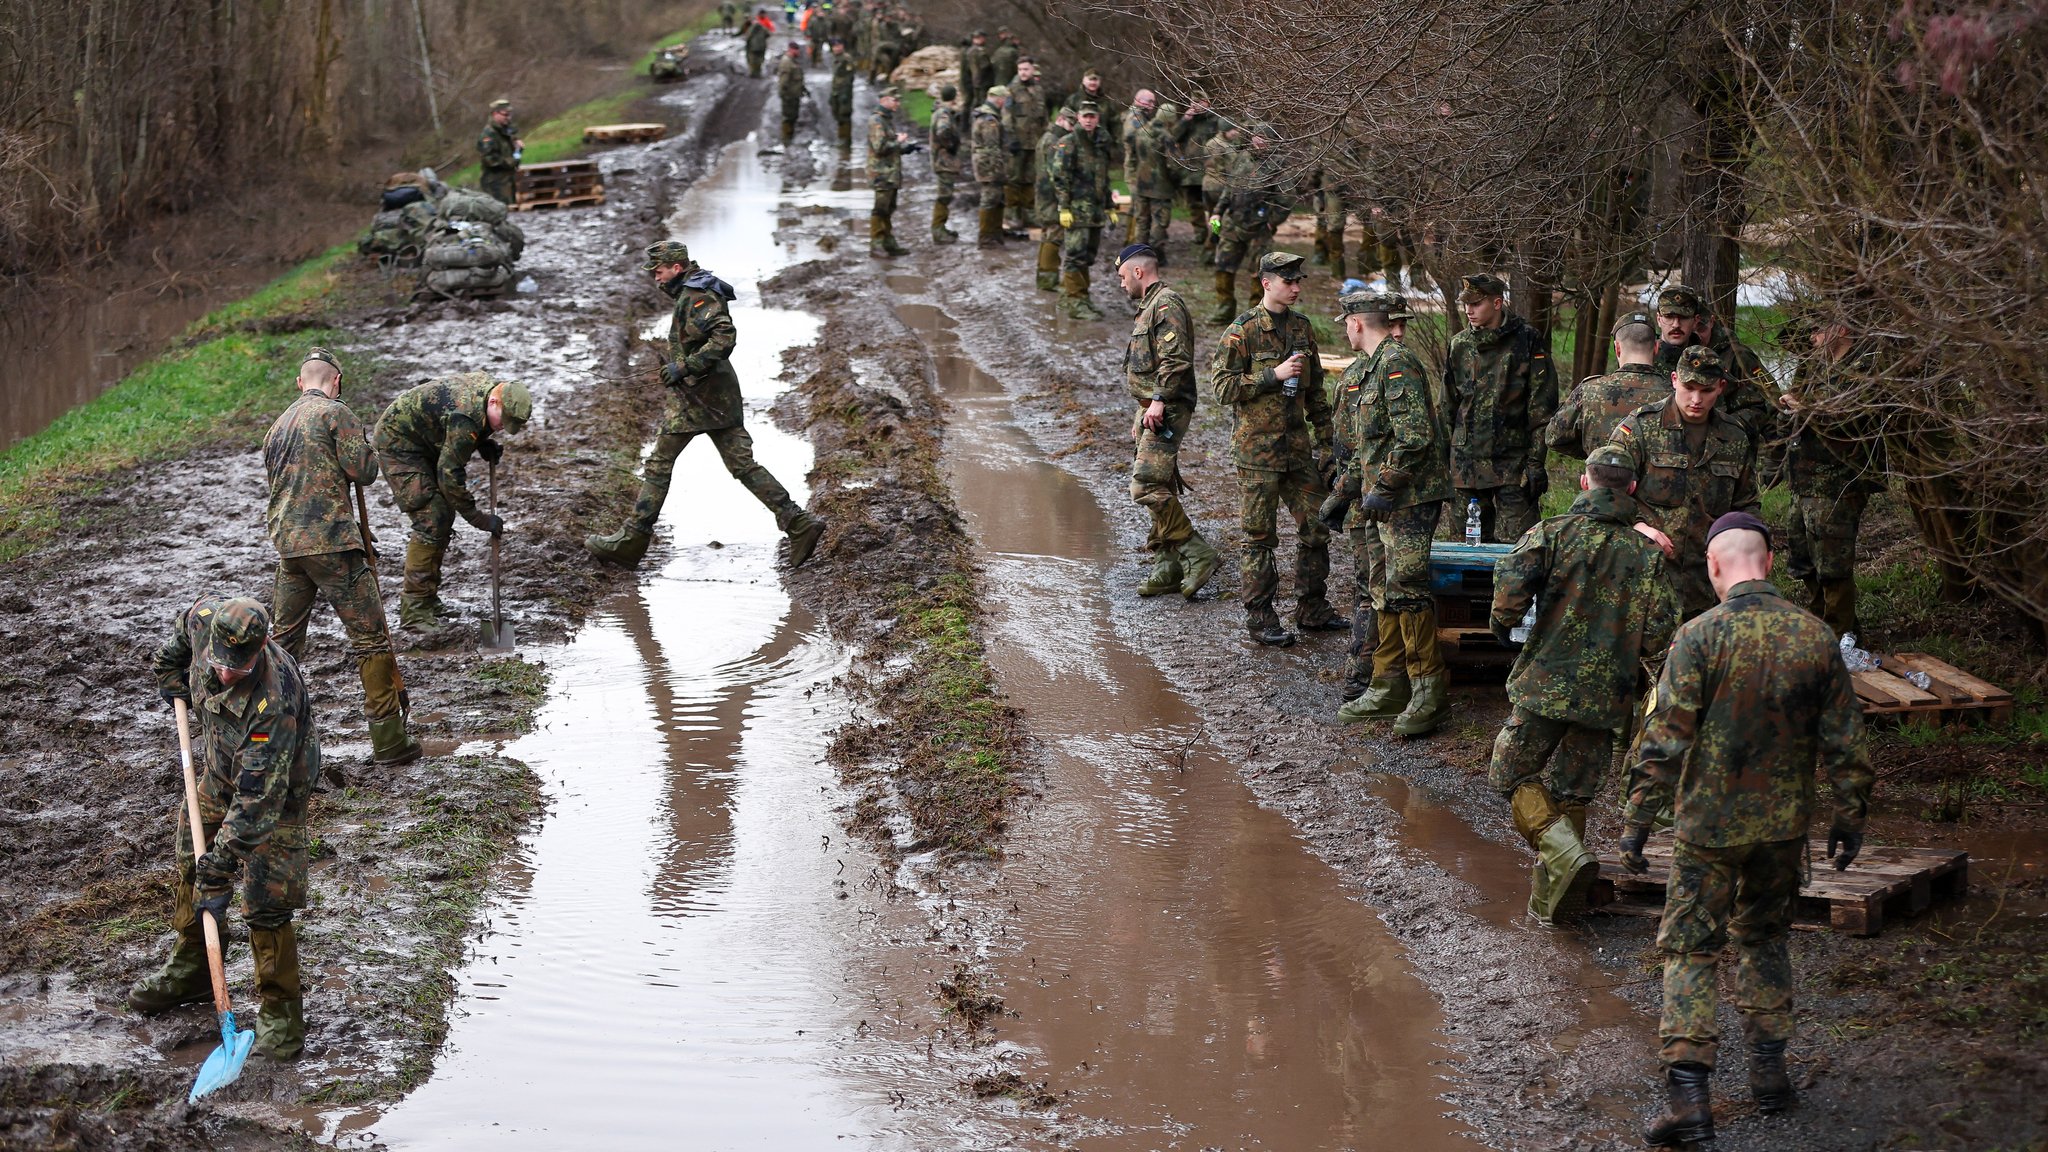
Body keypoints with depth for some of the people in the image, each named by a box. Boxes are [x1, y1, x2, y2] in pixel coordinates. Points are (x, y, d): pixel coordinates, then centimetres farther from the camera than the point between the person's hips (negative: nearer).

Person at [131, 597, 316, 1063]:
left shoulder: (274, 701, -42)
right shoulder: (205, 618, -25)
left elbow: (257, 800, -39)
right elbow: (180, 633, 5)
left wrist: (220, 871, -37)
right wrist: (174, 684, 9)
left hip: (275, 784, -7)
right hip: (219, 770, 7)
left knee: (265, 902, -12)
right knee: (191, 864, 19)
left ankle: (279, 1010, 1)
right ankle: (191, 970, 39)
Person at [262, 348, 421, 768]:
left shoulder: (277, 427, 19)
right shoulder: (336, 413, -5)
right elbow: (362, 470, -12)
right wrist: (364, 448, 13)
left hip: (288, 545, 7)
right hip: (332, 544, -7)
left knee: (285, 641, 17)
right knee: (370, 637, -2)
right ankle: (388, 741, -2)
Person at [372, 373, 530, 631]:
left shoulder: (493, 387, -7)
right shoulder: (465, 416, -35)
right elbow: (450, 475, -30)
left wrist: (484, 443, -6)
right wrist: (479, 519, -24)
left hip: (425, 442, 10)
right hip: (398, 442, -10)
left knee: (444, 516, 9)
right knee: (430, 520, -16)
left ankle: (427, 597, 19)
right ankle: (413, 612, -14)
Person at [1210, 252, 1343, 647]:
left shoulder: (1303, 328, 11)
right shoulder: (1242, 331, -9)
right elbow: (1222, 386, -14)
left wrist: (1324, 439, 16)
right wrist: (1274, 374, -19)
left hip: (1297, 447, 6)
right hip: (1258, 448, -6)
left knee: (1316, 526, 8)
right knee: (1259, 536, 0)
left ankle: (1312, 610, 19)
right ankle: (1260, 618, 6)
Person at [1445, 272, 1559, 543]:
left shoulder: (1527, 341, -4)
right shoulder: (1459, 345, 10)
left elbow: (1542, 409, -5)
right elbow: (1449, 406, 16)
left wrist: (1537, 462, -10)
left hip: (1513, 460, -5)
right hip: (1467, 458, 5)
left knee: (1516, 544, -8)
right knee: (1478, 539, 9)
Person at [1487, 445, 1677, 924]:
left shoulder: (1554, 533, -3)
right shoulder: (1649, 553, 6)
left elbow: (1512, 577, -20)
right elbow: (1659, 633, 0)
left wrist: (1503, 623, -1)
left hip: (1547, 683, -4)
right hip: (1608, 696, 4)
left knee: (1512, 775, 8)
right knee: (1572, 792, 14)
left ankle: (1564, 853, -14)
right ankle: (1551, 900, 17)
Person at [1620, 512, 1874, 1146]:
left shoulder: (1701, 636, -15)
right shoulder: (1815, 636, -3)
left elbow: (1665, 740, -16)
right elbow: (1845, 742, 3)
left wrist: (1636, 822, -9)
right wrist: (1850, 819, 14)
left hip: (1709, 827, -4)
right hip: (1784, 826, 4)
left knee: (1690, 949, 3)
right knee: (1765, 939, 22)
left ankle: (1689, 1093, -5)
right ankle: (1769, 1069, 25)